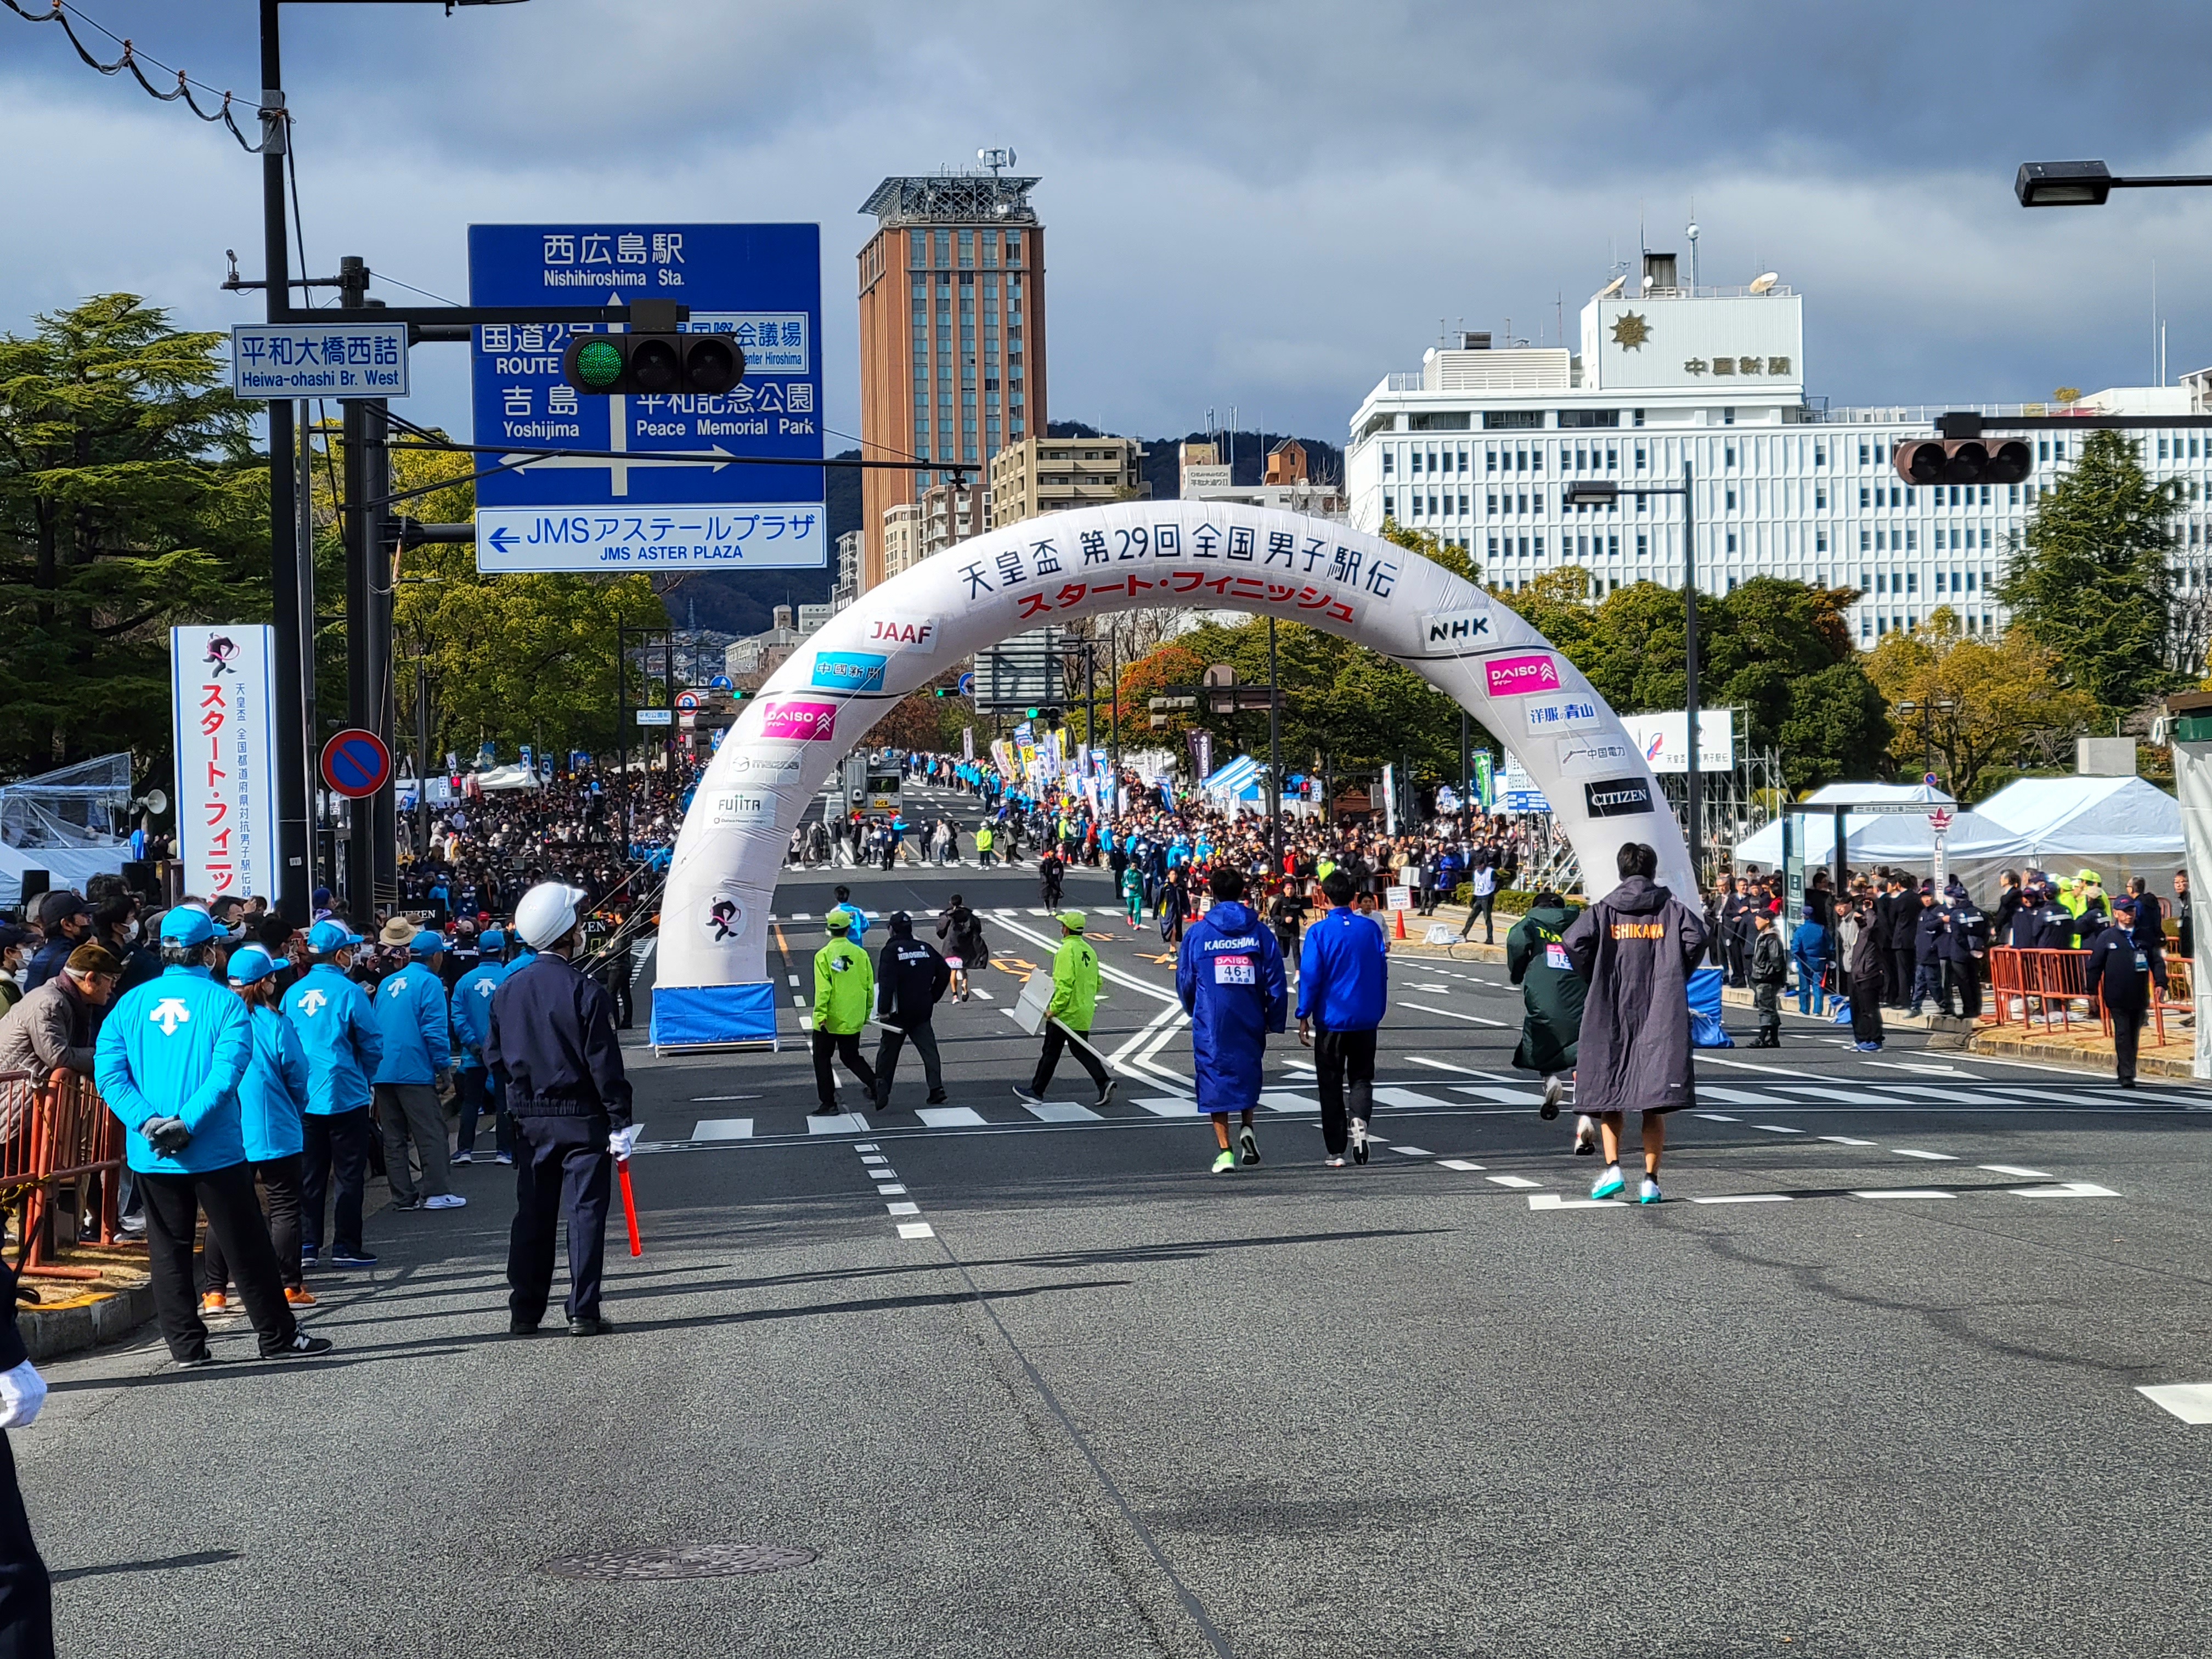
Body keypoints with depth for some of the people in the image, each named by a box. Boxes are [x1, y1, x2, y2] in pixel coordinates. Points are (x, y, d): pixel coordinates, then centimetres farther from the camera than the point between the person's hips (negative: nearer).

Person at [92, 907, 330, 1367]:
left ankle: (187, 1346, 11)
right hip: (214, 1152, -3)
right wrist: (187, 1123, -18)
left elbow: (109, 1072, -5)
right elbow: (227, 1070, -18)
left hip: (150, 1155, 3)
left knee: (169, 1250, 10)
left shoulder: (131, 1003, 4)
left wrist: (148, 1121, -12)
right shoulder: (224, 1002, -6)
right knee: (246, 1246, 6)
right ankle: (278, 1337, 13)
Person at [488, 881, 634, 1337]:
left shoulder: (508, 990, 2)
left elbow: (494, 1057, 8)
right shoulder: (585, 993, -15)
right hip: (582, 1119, -5)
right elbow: (605, 1065, -15)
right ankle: (583, 1313, 0)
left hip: (529, 1121, 5)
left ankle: (524, 1313, 14)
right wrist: (621, 1123, -10)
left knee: (532, 1215, 12)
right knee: (585, 1213, 1)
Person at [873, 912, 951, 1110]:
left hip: (898, 1012, -4)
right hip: (922, 1012, 4)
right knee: (929, 1049, 3)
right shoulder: (926, 949, 6)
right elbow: (945, 973, 11)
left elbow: (886, 982, -20)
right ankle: (936, 1088, -12)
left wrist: (883, 1010, -19)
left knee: (888, 1052, 7)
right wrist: (933, 998, 17)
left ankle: (881, 1096, 10)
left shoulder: (891, 951, -11)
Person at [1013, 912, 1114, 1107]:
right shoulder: (1089, 951, 9)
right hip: (1084, 1014, 8)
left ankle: (1037, 1092, 13)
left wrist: (1054, 1008, -20)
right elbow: (1097, 983, 14)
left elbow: (1064, 984, -24)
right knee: (1082, 1050, 13)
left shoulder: (1067, 951, -17)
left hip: (1065, 1013, -7)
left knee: (1050, 1053, 3)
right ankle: (1104, 1083, -2)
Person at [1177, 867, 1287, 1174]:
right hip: (1250, 1022, 2)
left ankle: (1225, 1150, -1)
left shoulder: (1198, 933, -4)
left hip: (1210, 1023, -2)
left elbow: (1184, 981, 5)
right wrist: (1275, 1022, 8)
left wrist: (1194, 1012, 23)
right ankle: (1247, 1128, 3)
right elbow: (1276, 984, -2)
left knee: (1215, 1080, 4)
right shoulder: (1261, 933, -1)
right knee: (1248, 1073, 22)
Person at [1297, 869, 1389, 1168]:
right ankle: (1360, 1121, -16)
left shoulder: (1319, 932, -10)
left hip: (1332, 1019, -3)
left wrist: (1304, 1017, -3)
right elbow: (1382, 972, 6)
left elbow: (1310, 977, -10)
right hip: (1366, 1020, 3)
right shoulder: (1371, 929, 1)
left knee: (1330, 1084, 7)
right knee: (1362, 1077, 13)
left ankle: (1336, 1152, 6)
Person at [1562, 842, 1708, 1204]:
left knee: (1608, 1093, 12)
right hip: (1662, 1013, 0)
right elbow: (1696, 936, -11)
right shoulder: (1671, 908, 5)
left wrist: (1595, 979, 3)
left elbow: (1575, 941, -12)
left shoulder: (1604, 910, 3)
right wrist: (1677, 978, 2)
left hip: (1612, 1012, 0)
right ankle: (1650, 1180, -3)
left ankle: (1612, 1167, -3)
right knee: (1655, 1104, 2)